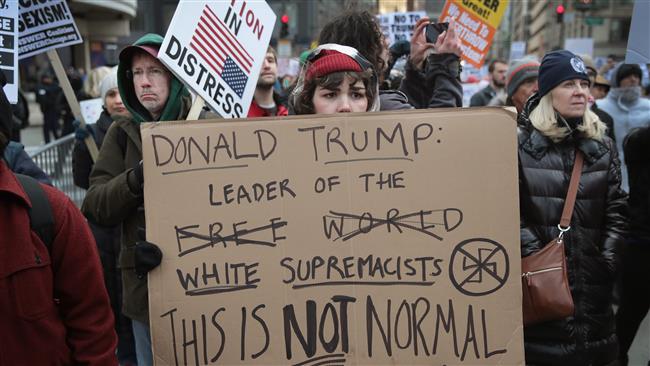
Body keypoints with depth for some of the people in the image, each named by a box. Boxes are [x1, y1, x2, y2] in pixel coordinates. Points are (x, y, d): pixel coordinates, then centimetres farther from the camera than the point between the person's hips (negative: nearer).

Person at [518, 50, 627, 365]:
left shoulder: (602, 144, 10)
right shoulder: (521, 143, -3)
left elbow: (616, 209, 8)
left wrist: (609, 259, -2)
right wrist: (532, 253, -14)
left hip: (592, 277, 4)